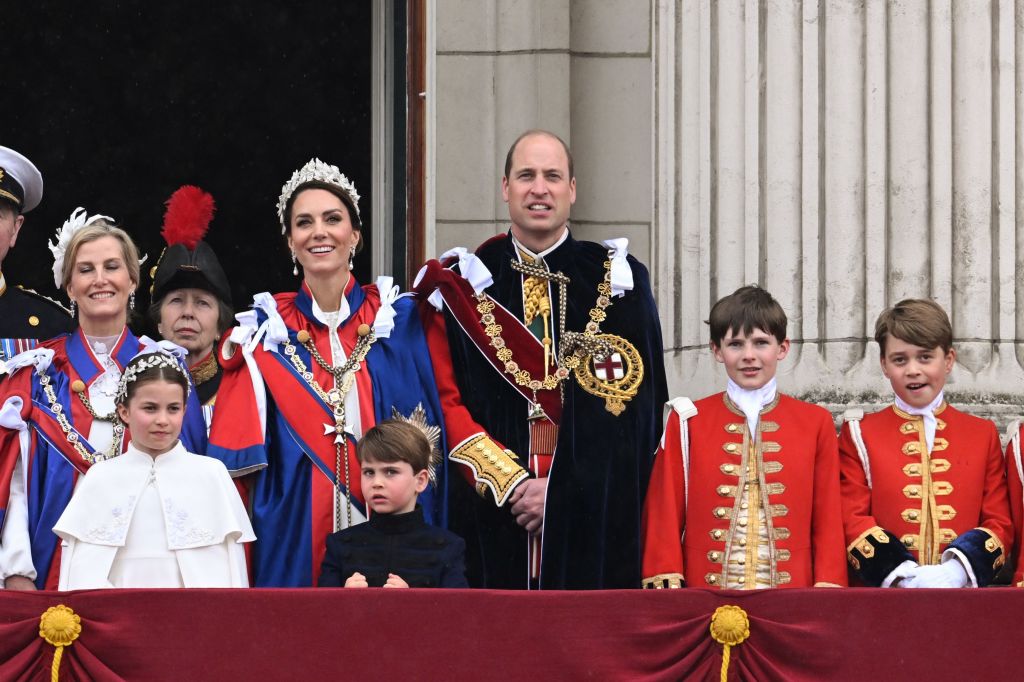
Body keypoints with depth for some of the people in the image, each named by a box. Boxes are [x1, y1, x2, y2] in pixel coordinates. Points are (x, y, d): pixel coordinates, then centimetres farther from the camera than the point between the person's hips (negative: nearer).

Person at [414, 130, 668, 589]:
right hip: (491, 517, 0)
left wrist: (562, 490, -9)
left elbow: (635, 408, 0)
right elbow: (445, 400, 2)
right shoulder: (462, 284, 9)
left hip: (594, 519, 0)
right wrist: (509, 481, -10)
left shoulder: (618, 281, 7)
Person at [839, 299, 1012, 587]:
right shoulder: (859, 434, 11)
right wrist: (903, 575, -11)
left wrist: (957, 571, -8)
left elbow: (999, 523, 10)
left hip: (963, 592, 1)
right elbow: (852, 521, 4)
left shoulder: (983, 434, 15)